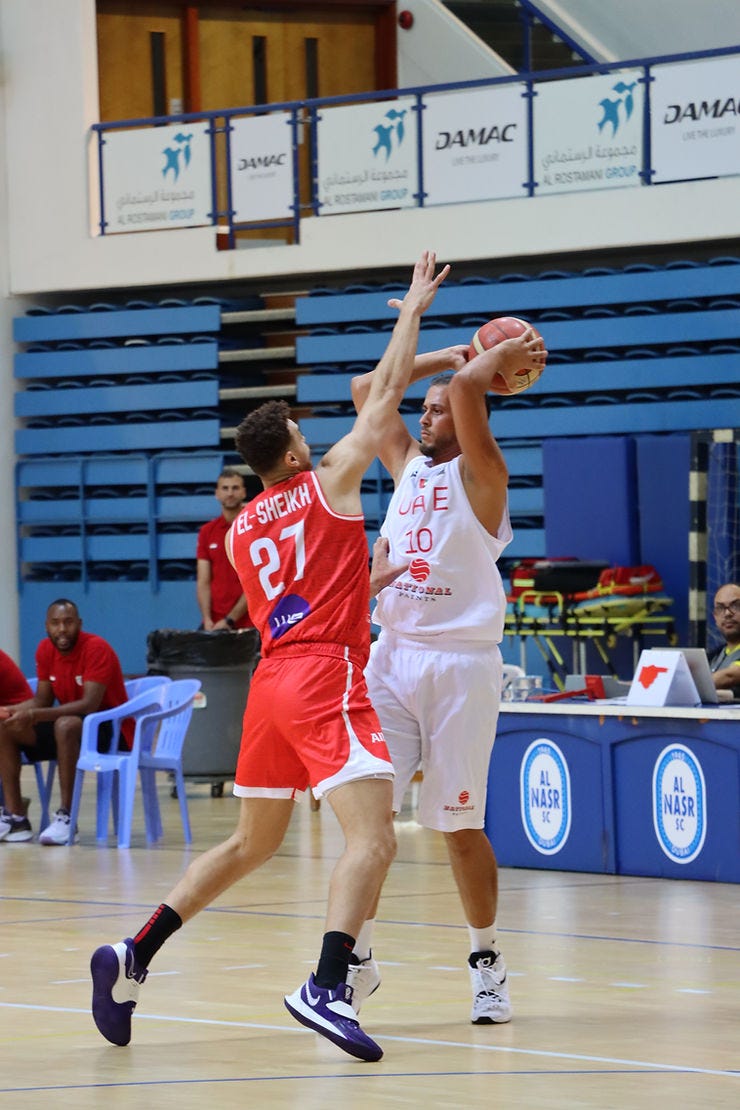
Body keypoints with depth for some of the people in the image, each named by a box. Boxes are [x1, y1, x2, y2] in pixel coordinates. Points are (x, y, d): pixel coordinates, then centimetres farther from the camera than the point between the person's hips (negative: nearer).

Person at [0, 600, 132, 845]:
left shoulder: (97, 648, -20)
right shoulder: (46, 650, 1)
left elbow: (90, 705, -28)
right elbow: (42, 701, 7)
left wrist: (34, 715, -34)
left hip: (112, 731, -8)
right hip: (71, 724, 8)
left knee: (66, 725, -38)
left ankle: (66, 816, -33)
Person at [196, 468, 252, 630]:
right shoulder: (207, 532, 10)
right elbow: (203, 582, 6)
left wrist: (230, 620, -14)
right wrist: (207, 619, -9)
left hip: (247, 625, -4)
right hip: (214, 625, 4)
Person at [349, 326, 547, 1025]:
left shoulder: (479, 474, -3)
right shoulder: (407, 465, 16)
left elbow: (466, 387, -19)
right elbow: (364, 389, 19)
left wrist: (501, 359, -2)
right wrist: (449, 354, 16)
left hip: (460, 664, -5)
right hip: (393, 655, 5)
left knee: (459, 824, 0)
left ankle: (486, 963, 13)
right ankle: (357, 956, 4)